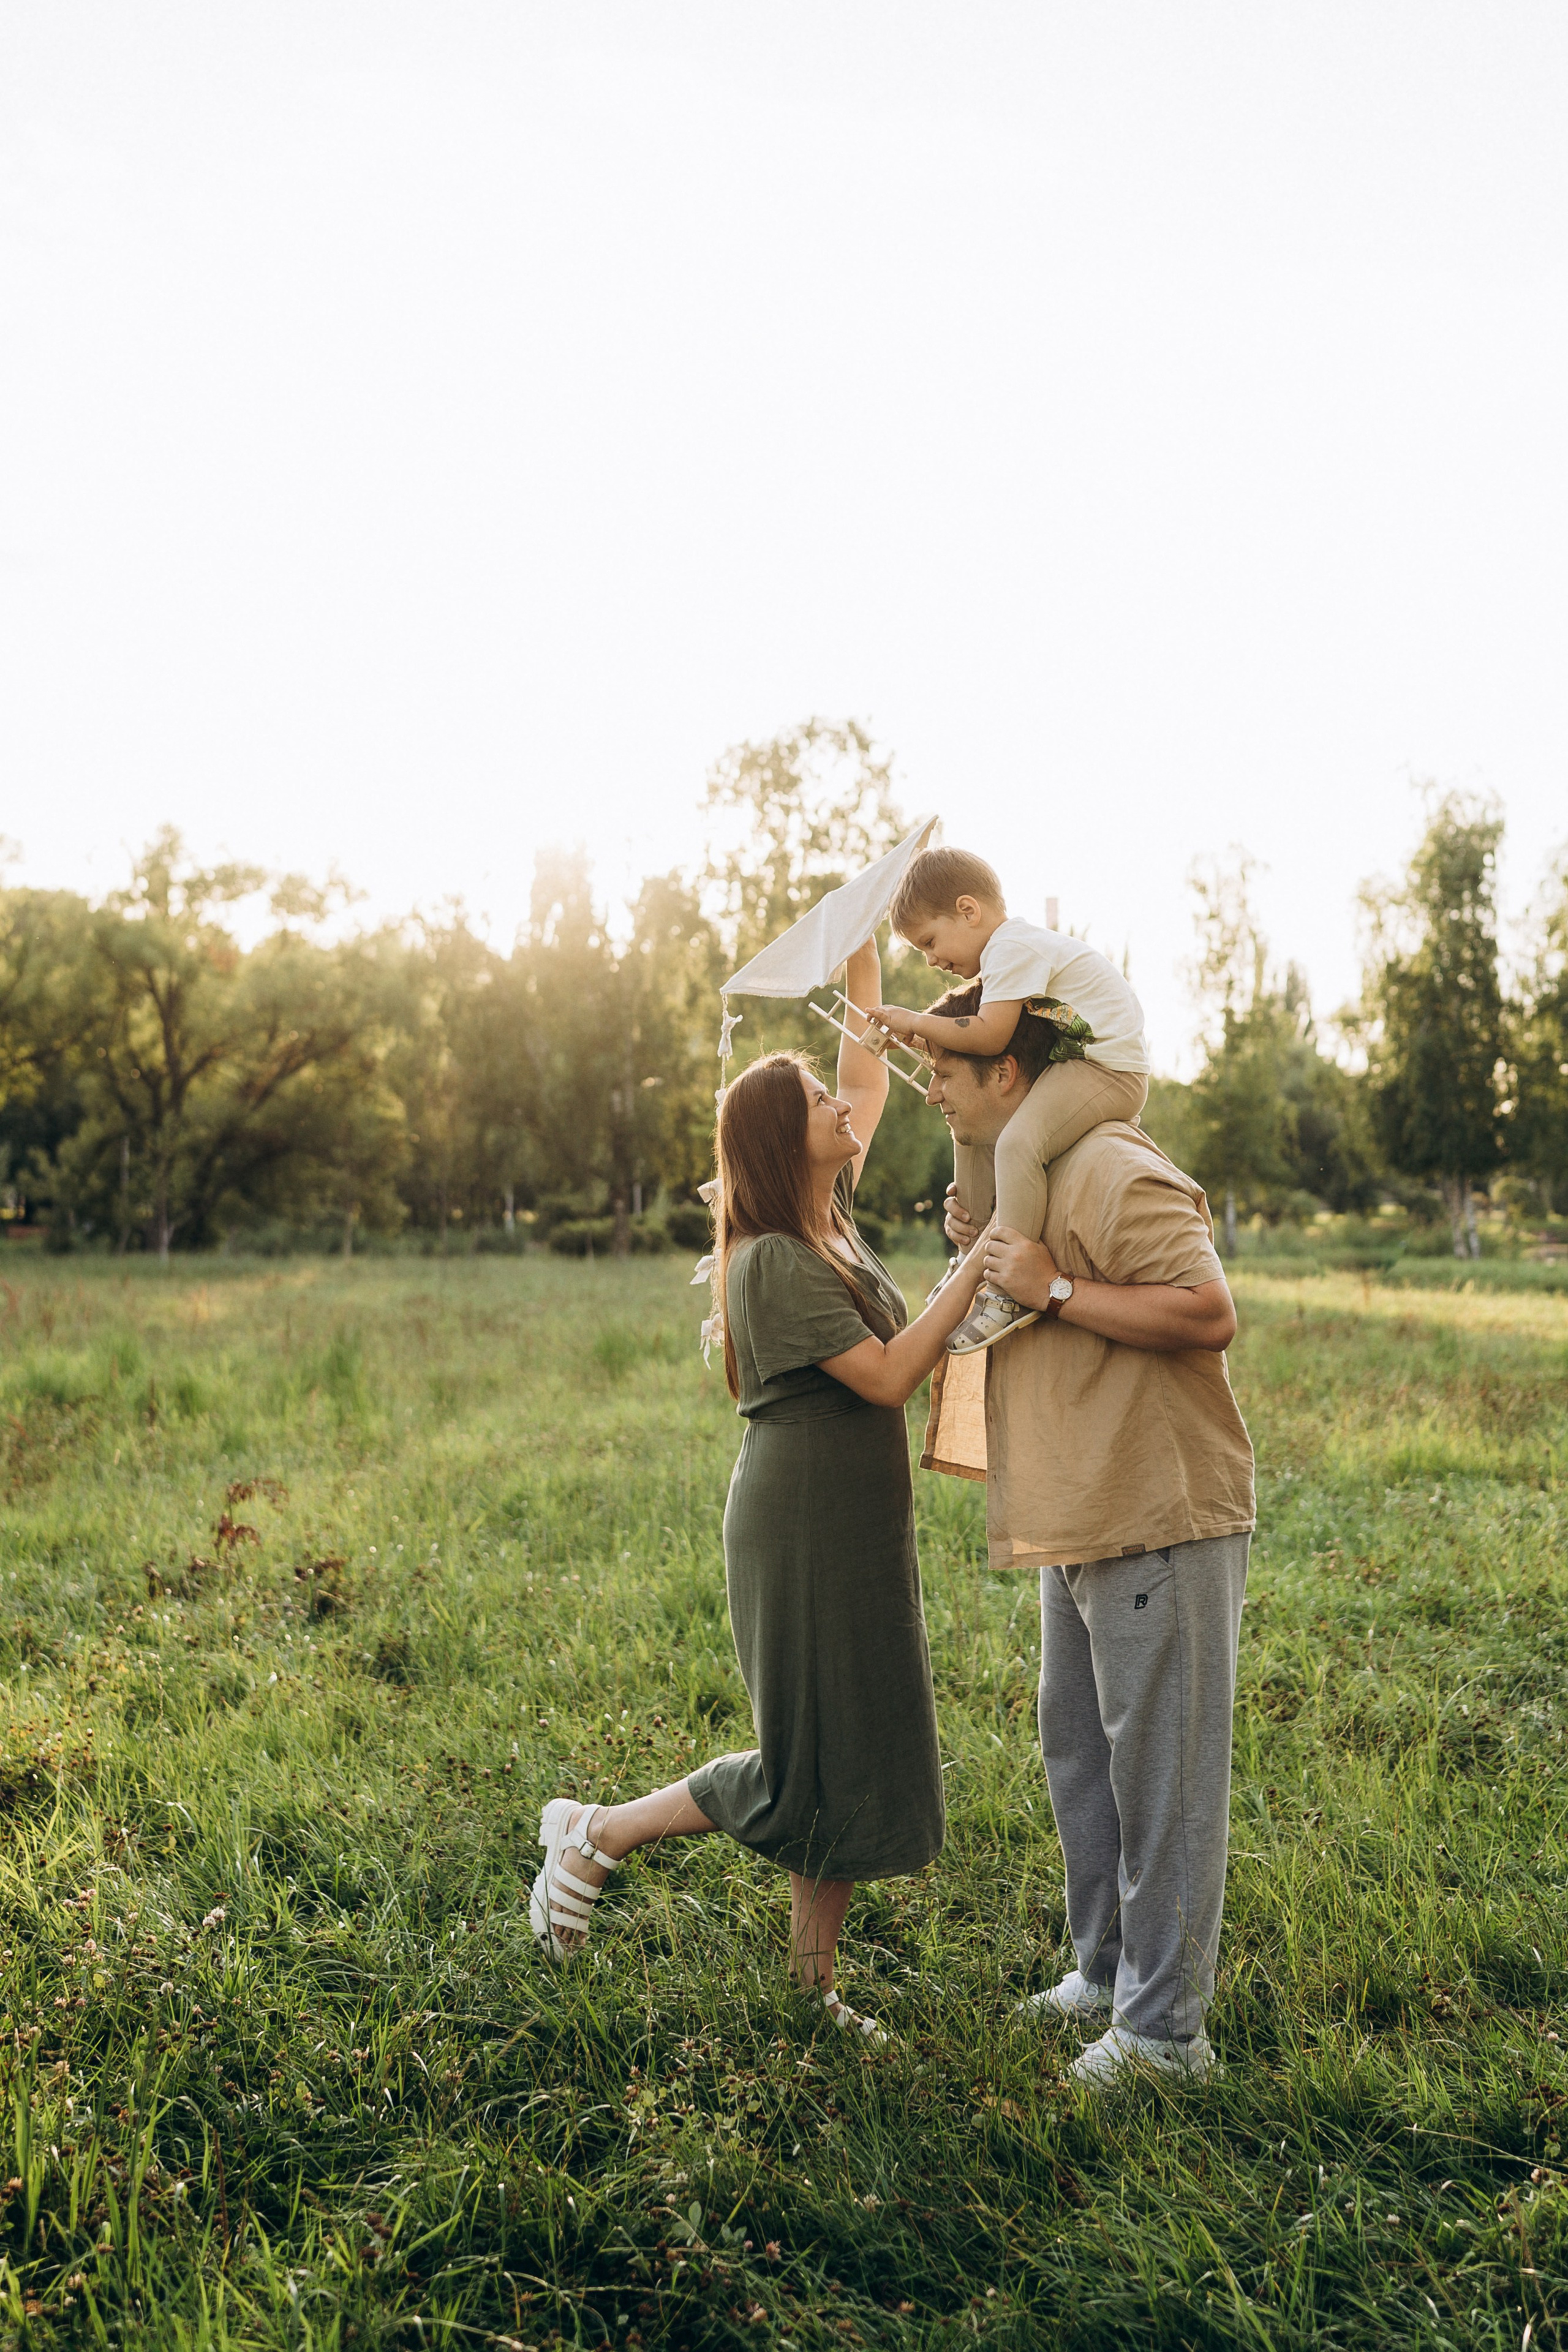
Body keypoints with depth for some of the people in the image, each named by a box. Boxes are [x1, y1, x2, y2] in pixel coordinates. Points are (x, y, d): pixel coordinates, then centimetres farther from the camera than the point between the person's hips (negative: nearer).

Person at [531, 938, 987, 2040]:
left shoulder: (833, 1221, 8)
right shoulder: (774, 1262, -18)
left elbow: (870, 1088, 18)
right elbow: (887, 1375, -20)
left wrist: (863, 964, 16)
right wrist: (977, 1267, -18)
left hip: (864, 1537, 9)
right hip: (803, 1541, -9)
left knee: (865, 1766, 12)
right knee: (804, 1777, 0)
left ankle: (815, 1985, 24)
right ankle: (596, 1836, 15)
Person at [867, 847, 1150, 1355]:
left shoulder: (1012, 946, -15)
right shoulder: (1016, 949, 18)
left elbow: (990, 1036, -24)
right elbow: (996, 1030, 21)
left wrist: (916, 1022, -12)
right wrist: (924, 1033, 9)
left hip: (1109, 1068, -12)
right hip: (1073, 1065, 12)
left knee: (1017, 1142, -32)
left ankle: (1009, 1293, -32)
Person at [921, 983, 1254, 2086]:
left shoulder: (1116, 1175, -17)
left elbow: (1209, 1315, -25)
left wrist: (1053, 1290, -23)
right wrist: (983, 1252, 11)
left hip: (1161, 1520, -10)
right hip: (1083, 1526, 11)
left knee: (1160, 1774, -1)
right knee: (1079, 1752, 19)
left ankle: (1166, 2028, 11)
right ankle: (1108, 1970, 34)